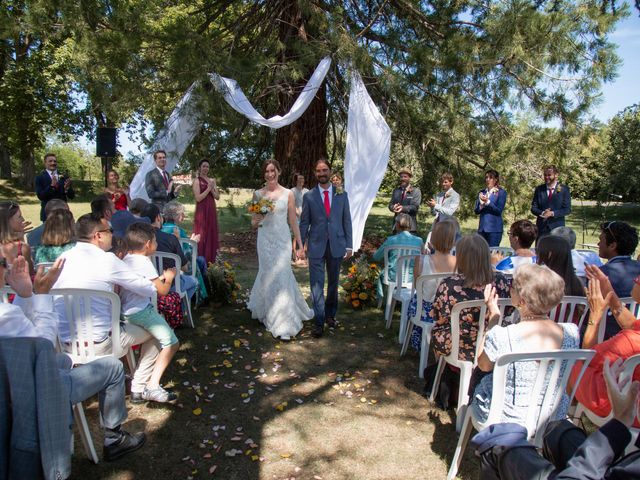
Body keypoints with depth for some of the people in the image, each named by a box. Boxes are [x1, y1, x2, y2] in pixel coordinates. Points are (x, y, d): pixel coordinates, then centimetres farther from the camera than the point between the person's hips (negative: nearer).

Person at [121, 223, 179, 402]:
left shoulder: (126, 259, 13)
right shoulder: (144, 262, -13)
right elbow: (162, 290, -11)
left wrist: (161, 277, 18)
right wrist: (169, 278, 7)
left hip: (125, 312, 9)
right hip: (140, 311, -9)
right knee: (171, 343, -7)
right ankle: (152, 386, -9)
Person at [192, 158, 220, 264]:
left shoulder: (212, 180, 12)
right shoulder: (197, 180, -4)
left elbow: (217, 197, 8)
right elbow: (198, 198, -14)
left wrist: (212, 188, -8)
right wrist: (208, 188, -13)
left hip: (212, 211, 6)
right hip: (202, 211, -6)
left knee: (211, 234, 8)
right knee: (201, 235, -2)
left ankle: (210, 259, 17)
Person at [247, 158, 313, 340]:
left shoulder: (288, 194, -1)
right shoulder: (258, 194, 3)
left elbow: (293, 222, 2)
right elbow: (253, 223, 8)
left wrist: (300, 245, 0)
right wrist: (256, 221, -15)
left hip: (283, 240, -1)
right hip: (265, 240, 1)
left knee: (280, 276, -1)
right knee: (268, 275, 5)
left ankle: (283, 324, 11)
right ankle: (270, 312, 23)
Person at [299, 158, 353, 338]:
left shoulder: (341, 194, 3)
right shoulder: (308, 196, 1)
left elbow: (346, 221, 4)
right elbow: (304, 223, 2)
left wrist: (349, 246, 1)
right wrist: (300, 246, -3)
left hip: (336, 245, 2)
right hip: (316, 246, -1)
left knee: (333, 283, 14)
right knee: (317, 285, -3)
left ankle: (330, 314, 31)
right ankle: (319, 322, 4)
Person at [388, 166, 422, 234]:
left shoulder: (416, 191, 2)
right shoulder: (396, 190, 16)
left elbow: (415, 206, -8)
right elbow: (390, 204, 11)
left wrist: (403, 208, -26)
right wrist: (394, 207, -15)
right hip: (397, 224, 4)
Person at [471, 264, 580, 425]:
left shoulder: (500, 336, -32)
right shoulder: (572, 332, -20)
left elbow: (483, 366, -8)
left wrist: (493, 317, -6)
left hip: (509, 420, -4)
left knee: (479, 378, 27)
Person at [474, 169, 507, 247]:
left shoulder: (501, 192, -1)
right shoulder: (482, 192, 12)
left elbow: (499, 210, -9)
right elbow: (476, 211, 9)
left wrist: (487, 202, -19)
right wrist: (481, 205, -12)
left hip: (494, 228, -5)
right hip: (482, 228, 5)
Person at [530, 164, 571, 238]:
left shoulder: (564, 189, 2)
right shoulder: (539, 189, 8)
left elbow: (567, 209, -3)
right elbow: (533, 208, 6)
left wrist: (552, 213, -17)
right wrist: (542, 213, -15)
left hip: (557, 227, -1)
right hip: (541, 227, 2)